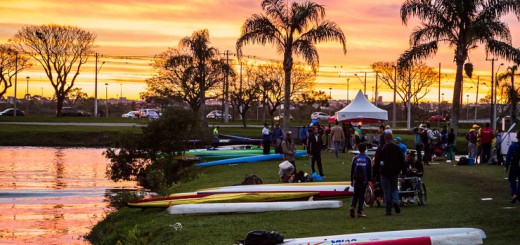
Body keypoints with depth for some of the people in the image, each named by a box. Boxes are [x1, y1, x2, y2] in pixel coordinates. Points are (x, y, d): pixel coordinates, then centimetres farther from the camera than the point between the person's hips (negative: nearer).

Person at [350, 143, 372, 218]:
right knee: (362, 195, 3)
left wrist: (351, 180, 10)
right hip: (364, 180, -1)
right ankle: (359, 212, 1)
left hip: (356, 179, 1)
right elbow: (370, 170, 2)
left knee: (355, 194, 11)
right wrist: (368, 179, 9)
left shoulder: (355, 158, 0)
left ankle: (352, 206, -14)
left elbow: (352, 170, 3)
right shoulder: (368, 159, -1)